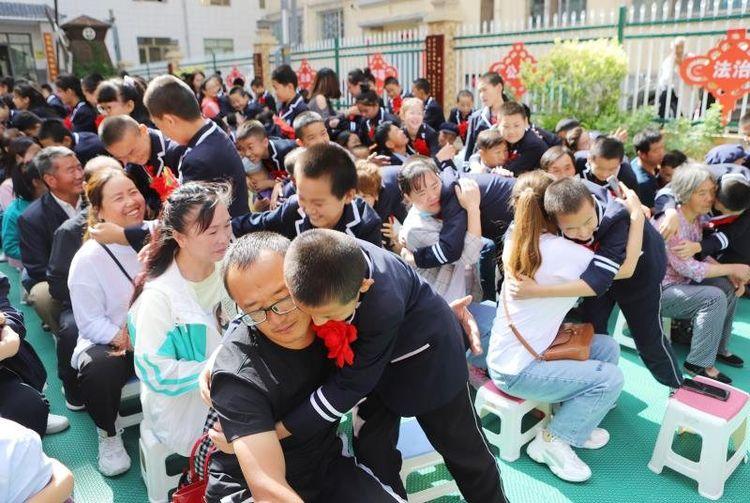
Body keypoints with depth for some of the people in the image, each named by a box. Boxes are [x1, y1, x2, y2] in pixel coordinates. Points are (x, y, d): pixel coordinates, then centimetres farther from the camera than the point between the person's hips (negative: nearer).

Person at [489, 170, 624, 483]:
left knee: (607, 346, 11)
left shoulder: (514, 242, 2)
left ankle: (575, 422, 18)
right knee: (611, 378, -6)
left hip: (506, 355, 8)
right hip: (517, 370, -8)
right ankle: (552, 441, 4)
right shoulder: (560, 251, -22)